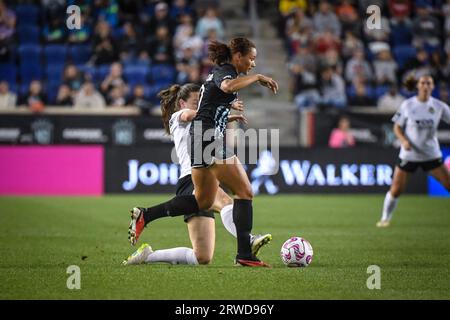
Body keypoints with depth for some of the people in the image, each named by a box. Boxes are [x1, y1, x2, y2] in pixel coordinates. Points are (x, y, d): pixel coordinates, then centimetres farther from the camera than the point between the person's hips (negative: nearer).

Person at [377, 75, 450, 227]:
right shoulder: (407, 105, -6)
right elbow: (397, 127, 1)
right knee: (395, 190, -4)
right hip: (409, 154, -1)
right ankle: (385, 218, 17)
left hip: (432, 154, 1)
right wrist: (403, 140, -17)